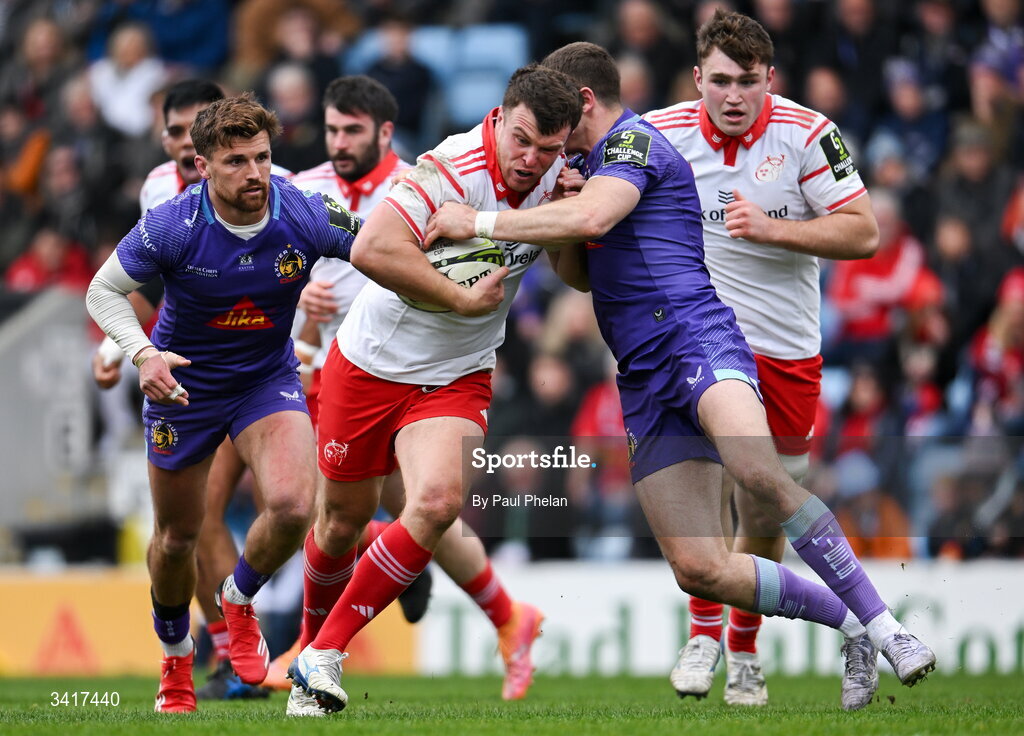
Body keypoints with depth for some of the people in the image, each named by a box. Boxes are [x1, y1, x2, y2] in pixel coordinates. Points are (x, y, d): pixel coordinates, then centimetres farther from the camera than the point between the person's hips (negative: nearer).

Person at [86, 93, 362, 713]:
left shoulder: (307, 216, -22)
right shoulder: (172, 227, -25)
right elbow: (104, 291, -11)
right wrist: (143, 353, -27)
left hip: (269, 378, 0)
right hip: (183, 383, 0)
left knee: (293, 505, -24)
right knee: (178, 536, 11)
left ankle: (239, 600, 9)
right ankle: (175, 659, 41)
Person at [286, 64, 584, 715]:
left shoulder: (552, 177, -6)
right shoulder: (456, 169, -26)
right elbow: (372, 248, -39)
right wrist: (463, 299, -31)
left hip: (458, 377, 3)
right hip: (371, 363, -3)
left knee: (438, 501, -22)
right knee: (342, 520, 10)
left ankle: (325, 653, -11)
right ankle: (311, 634, 41)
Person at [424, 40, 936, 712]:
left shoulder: (634, 141, -3)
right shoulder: (590, 164, 28)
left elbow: (590, 218, -23)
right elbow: (580, 274, 37)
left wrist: (480, 222, -15)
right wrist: (554, 226, 15)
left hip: (697, 341, -9)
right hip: (647, 384, 9)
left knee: (762, 475, -35)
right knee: (699, 570, -6)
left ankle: (884, 627, -31)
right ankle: (848, 622, 9)